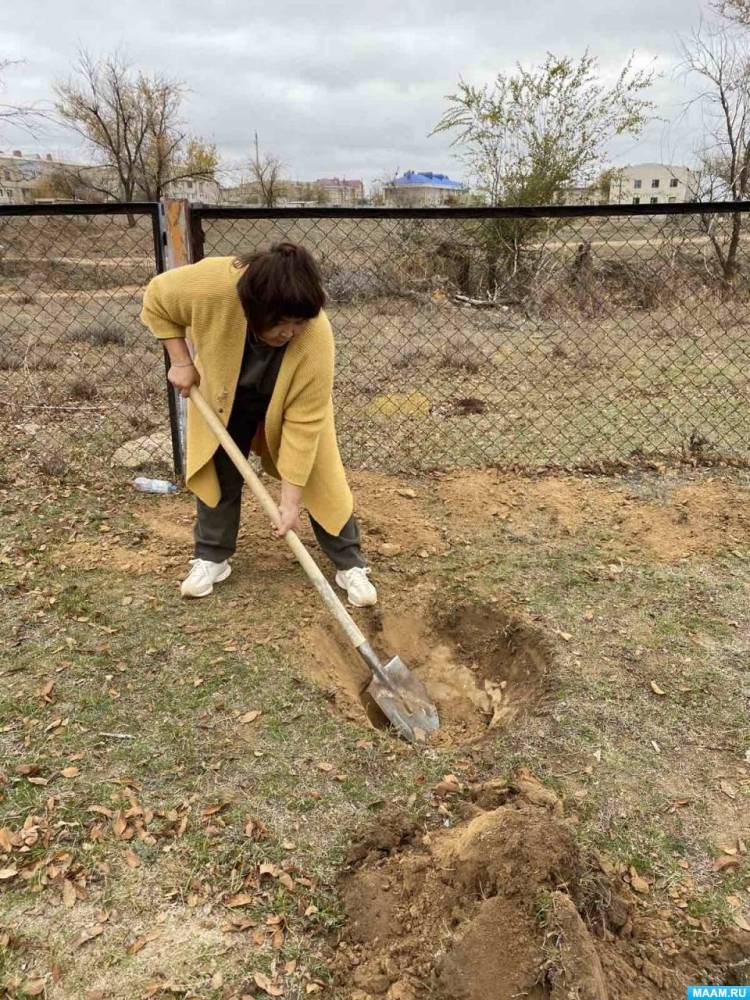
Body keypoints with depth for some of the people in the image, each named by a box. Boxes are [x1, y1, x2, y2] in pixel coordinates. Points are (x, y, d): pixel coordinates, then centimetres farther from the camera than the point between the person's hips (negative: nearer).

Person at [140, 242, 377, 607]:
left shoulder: (315, 337, -40)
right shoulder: (211, 285, -40)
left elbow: (304, 422, -35)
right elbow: (157, 300, -17)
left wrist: (291, 498, -32)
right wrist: (181, 362, -21)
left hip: (292, 402, -1)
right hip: (224, 393, 2)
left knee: (320, 479, -3)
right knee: (218, 472, 6)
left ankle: (351, 564, 11)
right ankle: (211, 558, 24)